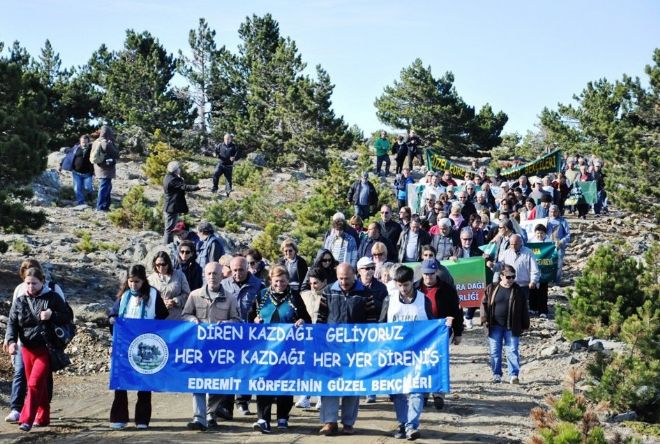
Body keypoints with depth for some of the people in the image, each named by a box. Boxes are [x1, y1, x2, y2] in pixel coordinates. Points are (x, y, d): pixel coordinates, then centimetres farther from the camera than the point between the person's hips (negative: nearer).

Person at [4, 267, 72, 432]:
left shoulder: (53, 298, -3)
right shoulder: (19, 301, 6)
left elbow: (68, 316, 0)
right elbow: (12, 323, 5)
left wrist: (52, 316, -19)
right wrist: (11, 341, -12)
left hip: (46, 349, -4)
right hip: (27, 349, 4)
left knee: (35, 383, -14)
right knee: (39, 385, 11)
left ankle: (27, 419, -14)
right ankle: (43, 417, 24)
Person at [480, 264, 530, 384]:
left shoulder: (517, 291, 4)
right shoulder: (491, 289, 2)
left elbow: (523, 309, 8)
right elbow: (484, 304, 5)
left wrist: (525, 325, 6)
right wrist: (485, 320, -5)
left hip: (512, 327, 0)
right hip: (495, 326, 1)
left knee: (512, 351, -3)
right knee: (495, 352, 6)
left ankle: (514, 375, 0)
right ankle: (496, 374, 16)